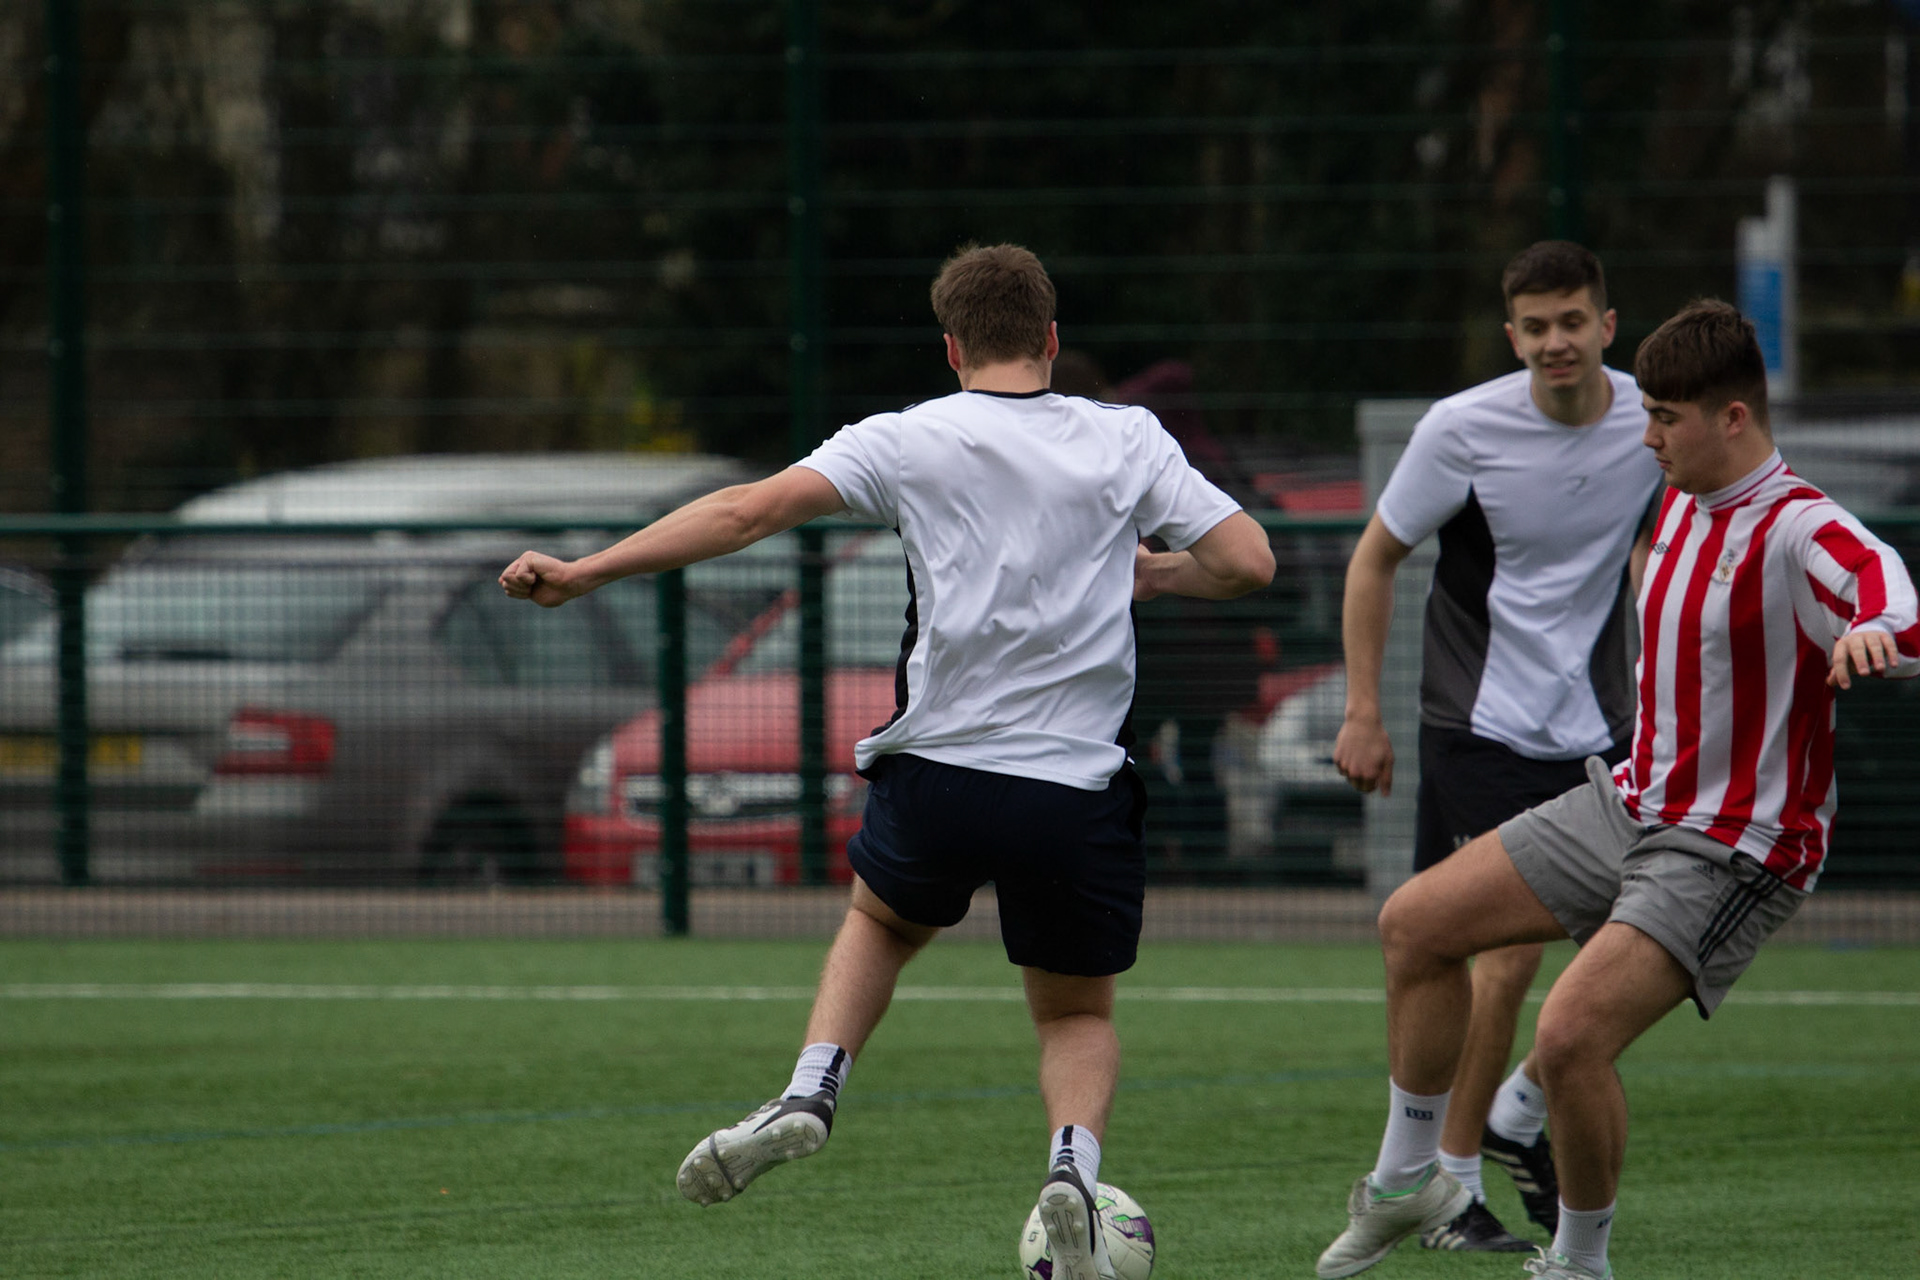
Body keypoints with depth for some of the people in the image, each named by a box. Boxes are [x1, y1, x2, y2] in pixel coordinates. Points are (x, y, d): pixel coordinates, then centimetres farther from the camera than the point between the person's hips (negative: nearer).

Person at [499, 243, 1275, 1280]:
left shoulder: (909, 440, 0)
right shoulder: (1126, 441, 3)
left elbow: (753, 509, -8)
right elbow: (1248, 564, 0)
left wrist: (584, 572, -6)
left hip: (937, 773, 0)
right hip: (1077, 788, 0)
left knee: (882, 918, 32)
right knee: (1078, 1014, 20)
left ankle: (811, 1091, 9)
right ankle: (1073, 1167, -10)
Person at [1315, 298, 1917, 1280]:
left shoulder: (1798, 530, -22)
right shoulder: (1681, 506, 6)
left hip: (1730, 856, -9)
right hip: (1629, 804, 9)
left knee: (1571, 1035, -23)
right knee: (1415, 922, 8)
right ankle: (1406, 1180, 23)